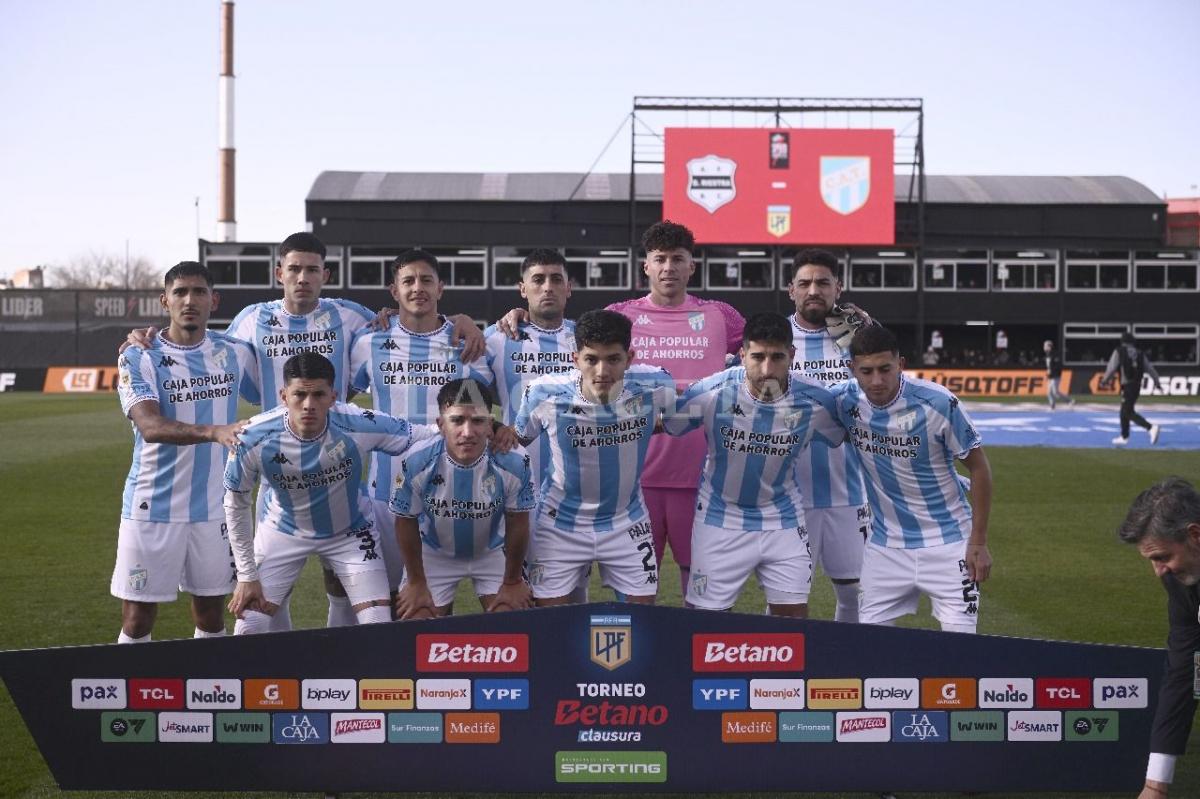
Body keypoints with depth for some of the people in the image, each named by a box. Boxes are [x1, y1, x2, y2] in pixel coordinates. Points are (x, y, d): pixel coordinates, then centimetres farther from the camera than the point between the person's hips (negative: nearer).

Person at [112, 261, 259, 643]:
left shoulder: (235, 353, 6)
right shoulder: (138, 358, -6)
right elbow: (150, 427, -22)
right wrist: (214, 432, -37)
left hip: (215, 507, 3)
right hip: (152, 507, -3)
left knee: (211, 615, 11)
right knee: (137, 619, 2)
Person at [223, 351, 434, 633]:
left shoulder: (361, 425, -33)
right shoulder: (253, 439, -29)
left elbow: (421, 435, -15)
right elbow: (236, 504, -12)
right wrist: (247, 576, -9)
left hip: (350, 531, 0)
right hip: (283, 531, 0)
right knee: (249, 626, -2)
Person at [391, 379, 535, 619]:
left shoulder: (514, 463, -30)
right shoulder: (416, 463, -30)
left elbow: (517, 524, -13)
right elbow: (407, 522, -12)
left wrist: (512, 582, -2)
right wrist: (416, 583, -4)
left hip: (493, 552, 0)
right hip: (434, 554, 0)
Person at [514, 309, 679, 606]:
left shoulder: (655, 387, -19)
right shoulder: (544, 394, -22)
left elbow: (675, 422, 5)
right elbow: (517, 441, -3)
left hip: (628, 523, 1)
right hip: (561, 523, -1)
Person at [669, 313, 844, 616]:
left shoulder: (815, 400, -15)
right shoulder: (711, 392, -21)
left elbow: (845, 435, 5)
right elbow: (660, 424, -7)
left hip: (783, 520, 1)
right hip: (720, 520, -1)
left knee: (795, 617, 5)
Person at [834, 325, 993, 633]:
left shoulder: (938, 403, -19)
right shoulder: (844, 400, -9)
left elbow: (978, 467, -8)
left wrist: (978, 542, -8)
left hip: (947, 542, -3)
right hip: (885, 545, 3)